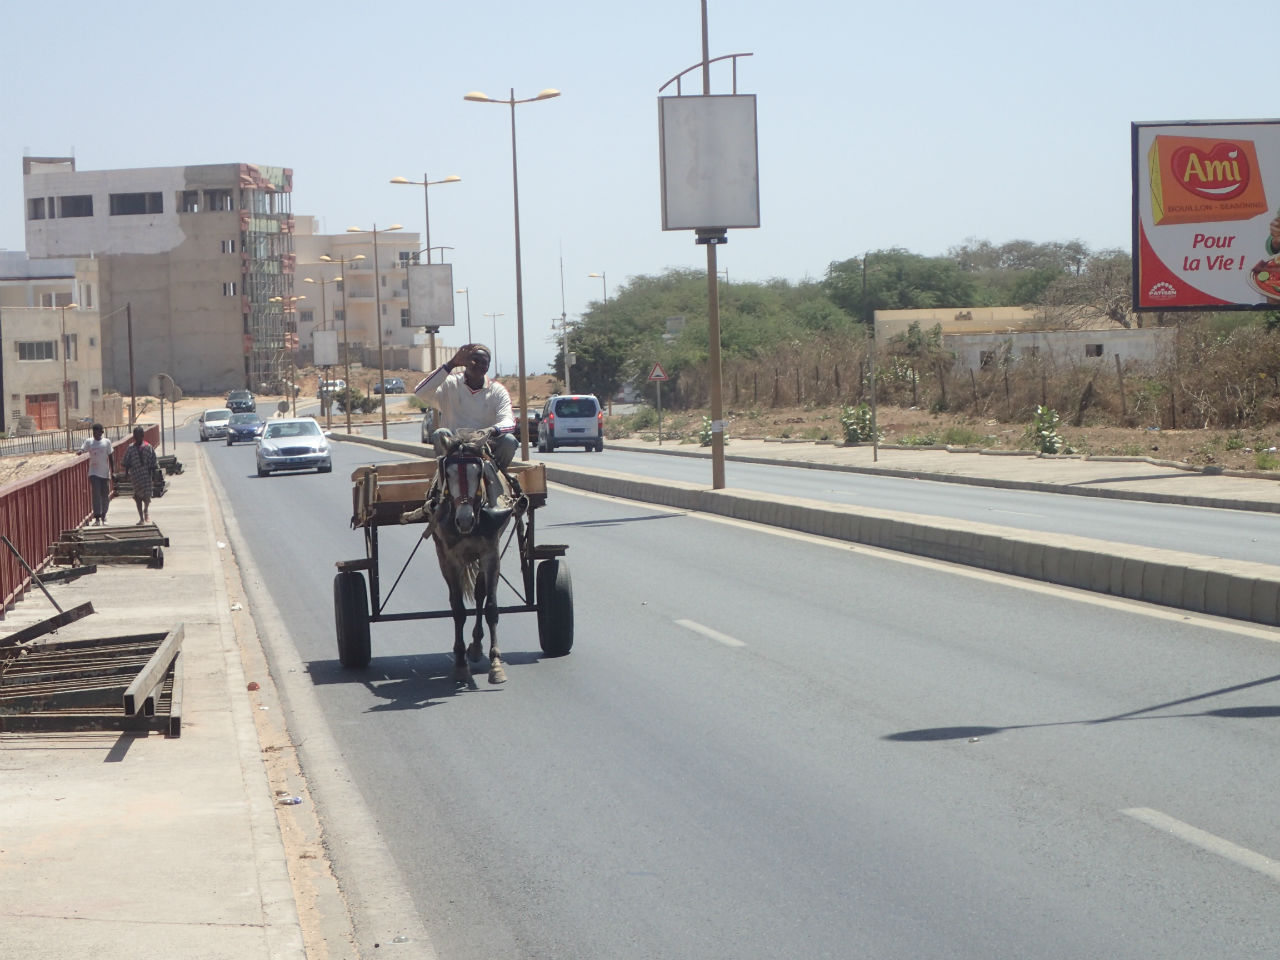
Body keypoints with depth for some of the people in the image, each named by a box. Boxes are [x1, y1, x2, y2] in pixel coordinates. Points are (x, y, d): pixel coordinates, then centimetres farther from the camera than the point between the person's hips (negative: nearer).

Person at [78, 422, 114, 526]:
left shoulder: (107, 442, 2)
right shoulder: (89, 442, 1)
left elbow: (110, 458, 6)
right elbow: (82, 450, -10)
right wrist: (80, 452, -35)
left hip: (105, 473, 1)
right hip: (94, 473, -1)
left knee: (105, 495, 8)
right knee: (96, 495, -9)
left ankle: (103, 515, 27)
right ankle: (97, 518, -11)